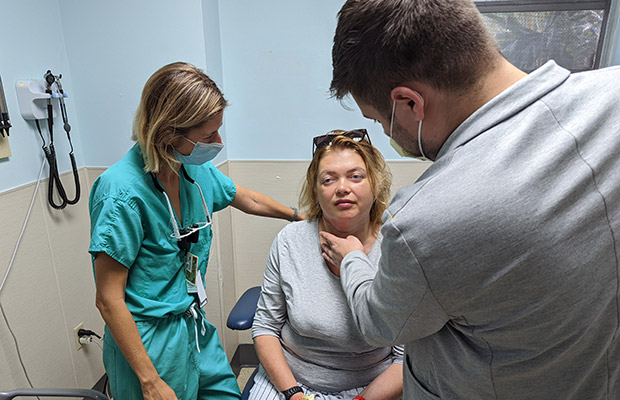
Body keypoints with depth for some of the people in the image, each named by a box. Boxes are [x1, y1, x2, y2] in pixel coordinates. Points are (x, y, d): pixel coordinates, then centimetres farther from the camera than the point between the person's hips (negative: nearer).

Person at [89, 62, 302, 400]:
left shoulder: (196, 169, -5)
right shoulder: (122, 192, -25)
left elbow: (245, 199, 14)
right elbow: (109, 300, -19)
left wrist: (300, 216, 24)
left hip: (195, 326, 7)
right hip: (149, 344, -6)